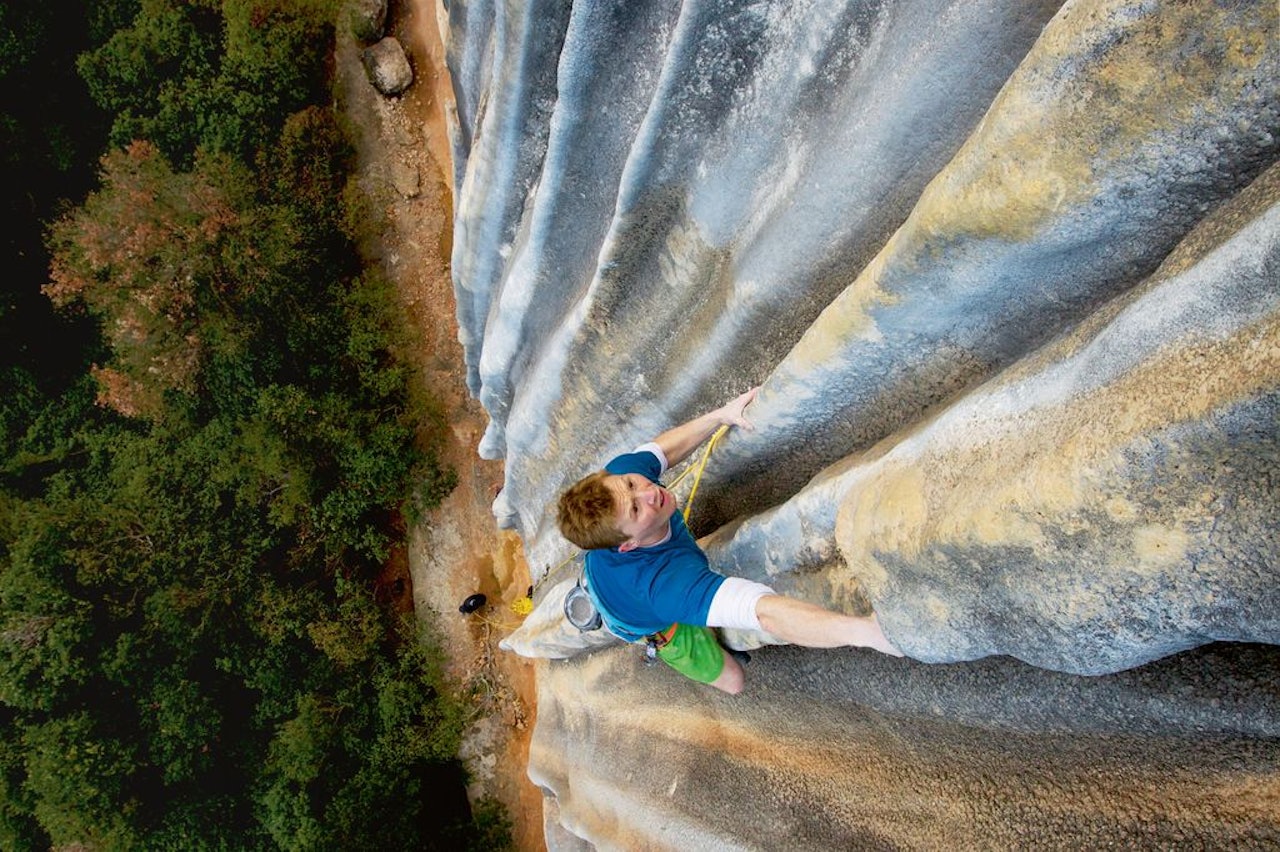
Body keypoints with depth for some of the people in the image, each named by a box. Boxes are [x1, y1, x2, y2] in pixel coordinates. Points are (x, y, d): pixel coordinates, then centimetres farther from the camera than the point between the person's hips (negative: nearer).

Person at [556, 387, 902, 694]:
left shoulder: (619, 473, -36)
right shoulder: (667, 579, -55)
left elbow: (661, 449, -12)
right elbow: (765, 612, -66)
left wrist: (720, 416, -20)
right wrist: (865, 630, -77)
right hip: (656, 625, -5)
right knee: (731, 680, 15)